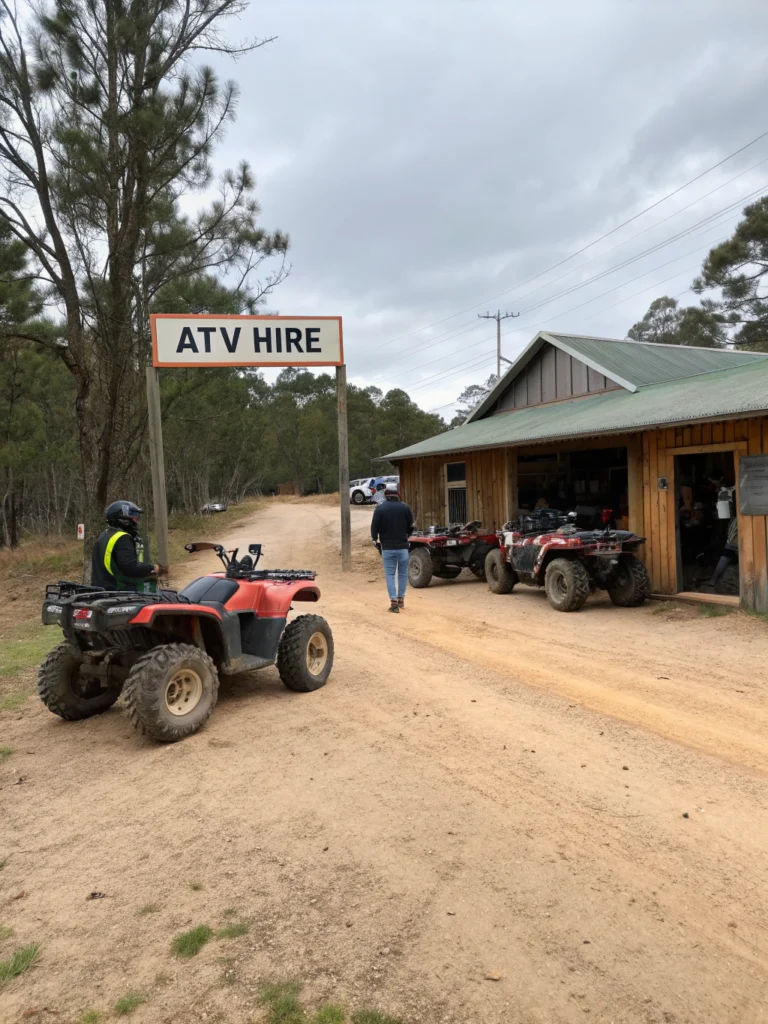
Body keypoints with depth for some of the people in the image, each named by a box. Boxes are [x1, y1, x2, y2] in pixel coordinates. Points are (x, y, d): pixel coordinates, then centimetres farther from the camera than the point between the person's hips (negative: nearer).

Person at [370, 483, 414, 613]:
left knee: (390, 574, 4)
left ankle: (393, 601, -4)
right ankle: (401, 599, 19)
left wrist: (376, 542, 10)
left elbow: (374, 528, -4)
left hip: (387, 547, -1)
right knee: (403, 574, 13)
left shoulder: (380, 509, -5)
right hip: (402, 546, 1)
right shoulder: (405, 508, -1)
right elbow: (411, 527, 6)